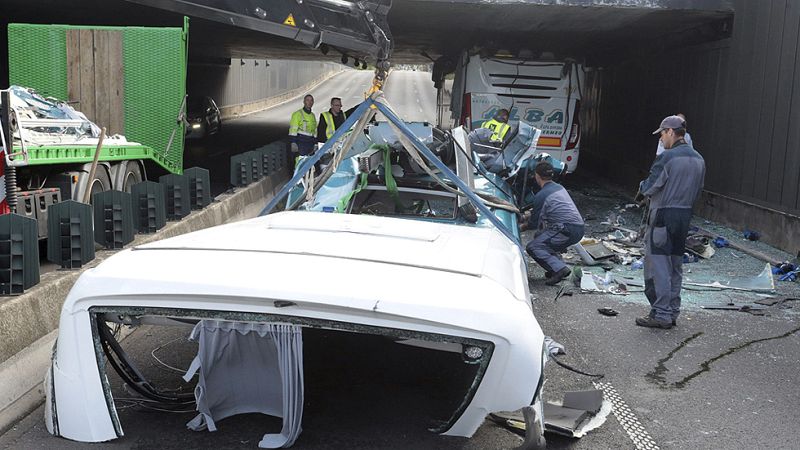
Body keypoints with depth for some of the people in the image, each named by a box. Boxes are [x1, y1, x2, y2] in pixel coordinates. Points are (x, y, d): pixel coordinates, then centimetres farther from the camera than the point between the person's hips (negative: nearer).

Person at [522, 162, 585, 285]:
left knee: (532, 247, -6)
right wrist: (531, 214, 39)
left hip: (568, 231, -9)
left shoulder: (541, 195, -8)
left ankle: (559, 269, -19)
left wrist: (523, 227, 20)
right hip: (579, 229, 9)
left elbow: (535, 222, 1)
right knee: (540, 237, 26)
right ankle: (557, 265, 19)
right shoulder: (559, 187, 18)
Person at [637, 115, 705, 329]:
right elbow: (697, 190, 15)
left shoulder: (667, 157, -16)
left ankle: (661, 313, -2)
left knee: (657, 265, -2)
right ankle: (672, 312, 20)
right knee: (675, 266, 14)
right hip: (685, 215, 8)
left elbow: (649, 188, -13)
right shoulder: (698, 160, 9)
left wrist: (642, 186, 8)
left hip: (663, 216, -8)